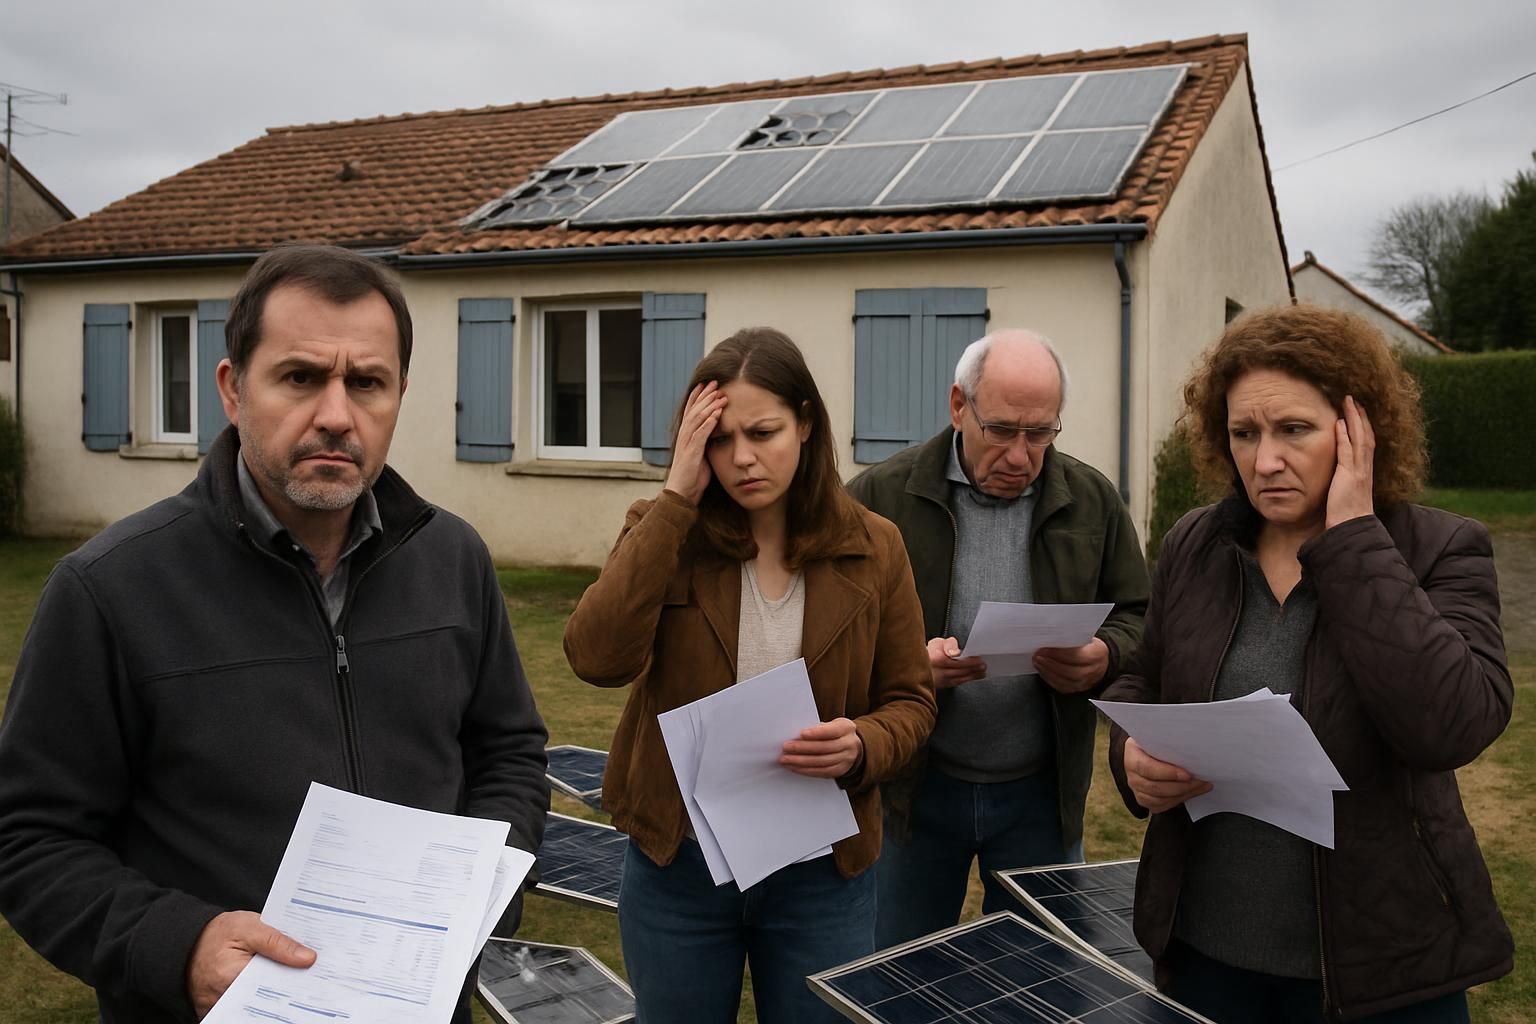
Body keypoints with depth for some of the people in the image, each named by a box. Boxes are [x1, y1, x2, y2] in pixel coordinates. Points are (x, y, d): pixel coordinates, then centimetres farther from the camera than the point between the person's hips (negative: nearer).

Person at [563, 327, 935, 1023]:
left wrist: (862, 746, -22)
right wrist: (675, 498, -23)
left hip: (822, 872, 1)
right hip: (676, 865, 0)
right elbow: (597, 658, -23)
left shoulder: (873, 549, -5)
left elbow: (909, 701, 1)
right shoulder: (663, 534, -7)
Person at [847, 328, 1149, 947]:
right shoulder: (881, 495, -6)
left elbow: (1137, 619, 6)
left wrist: (1105, 658, -16)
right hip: (915, 786, -1)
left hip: (1042, 791, 2)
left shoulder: (1093, 501, 2)